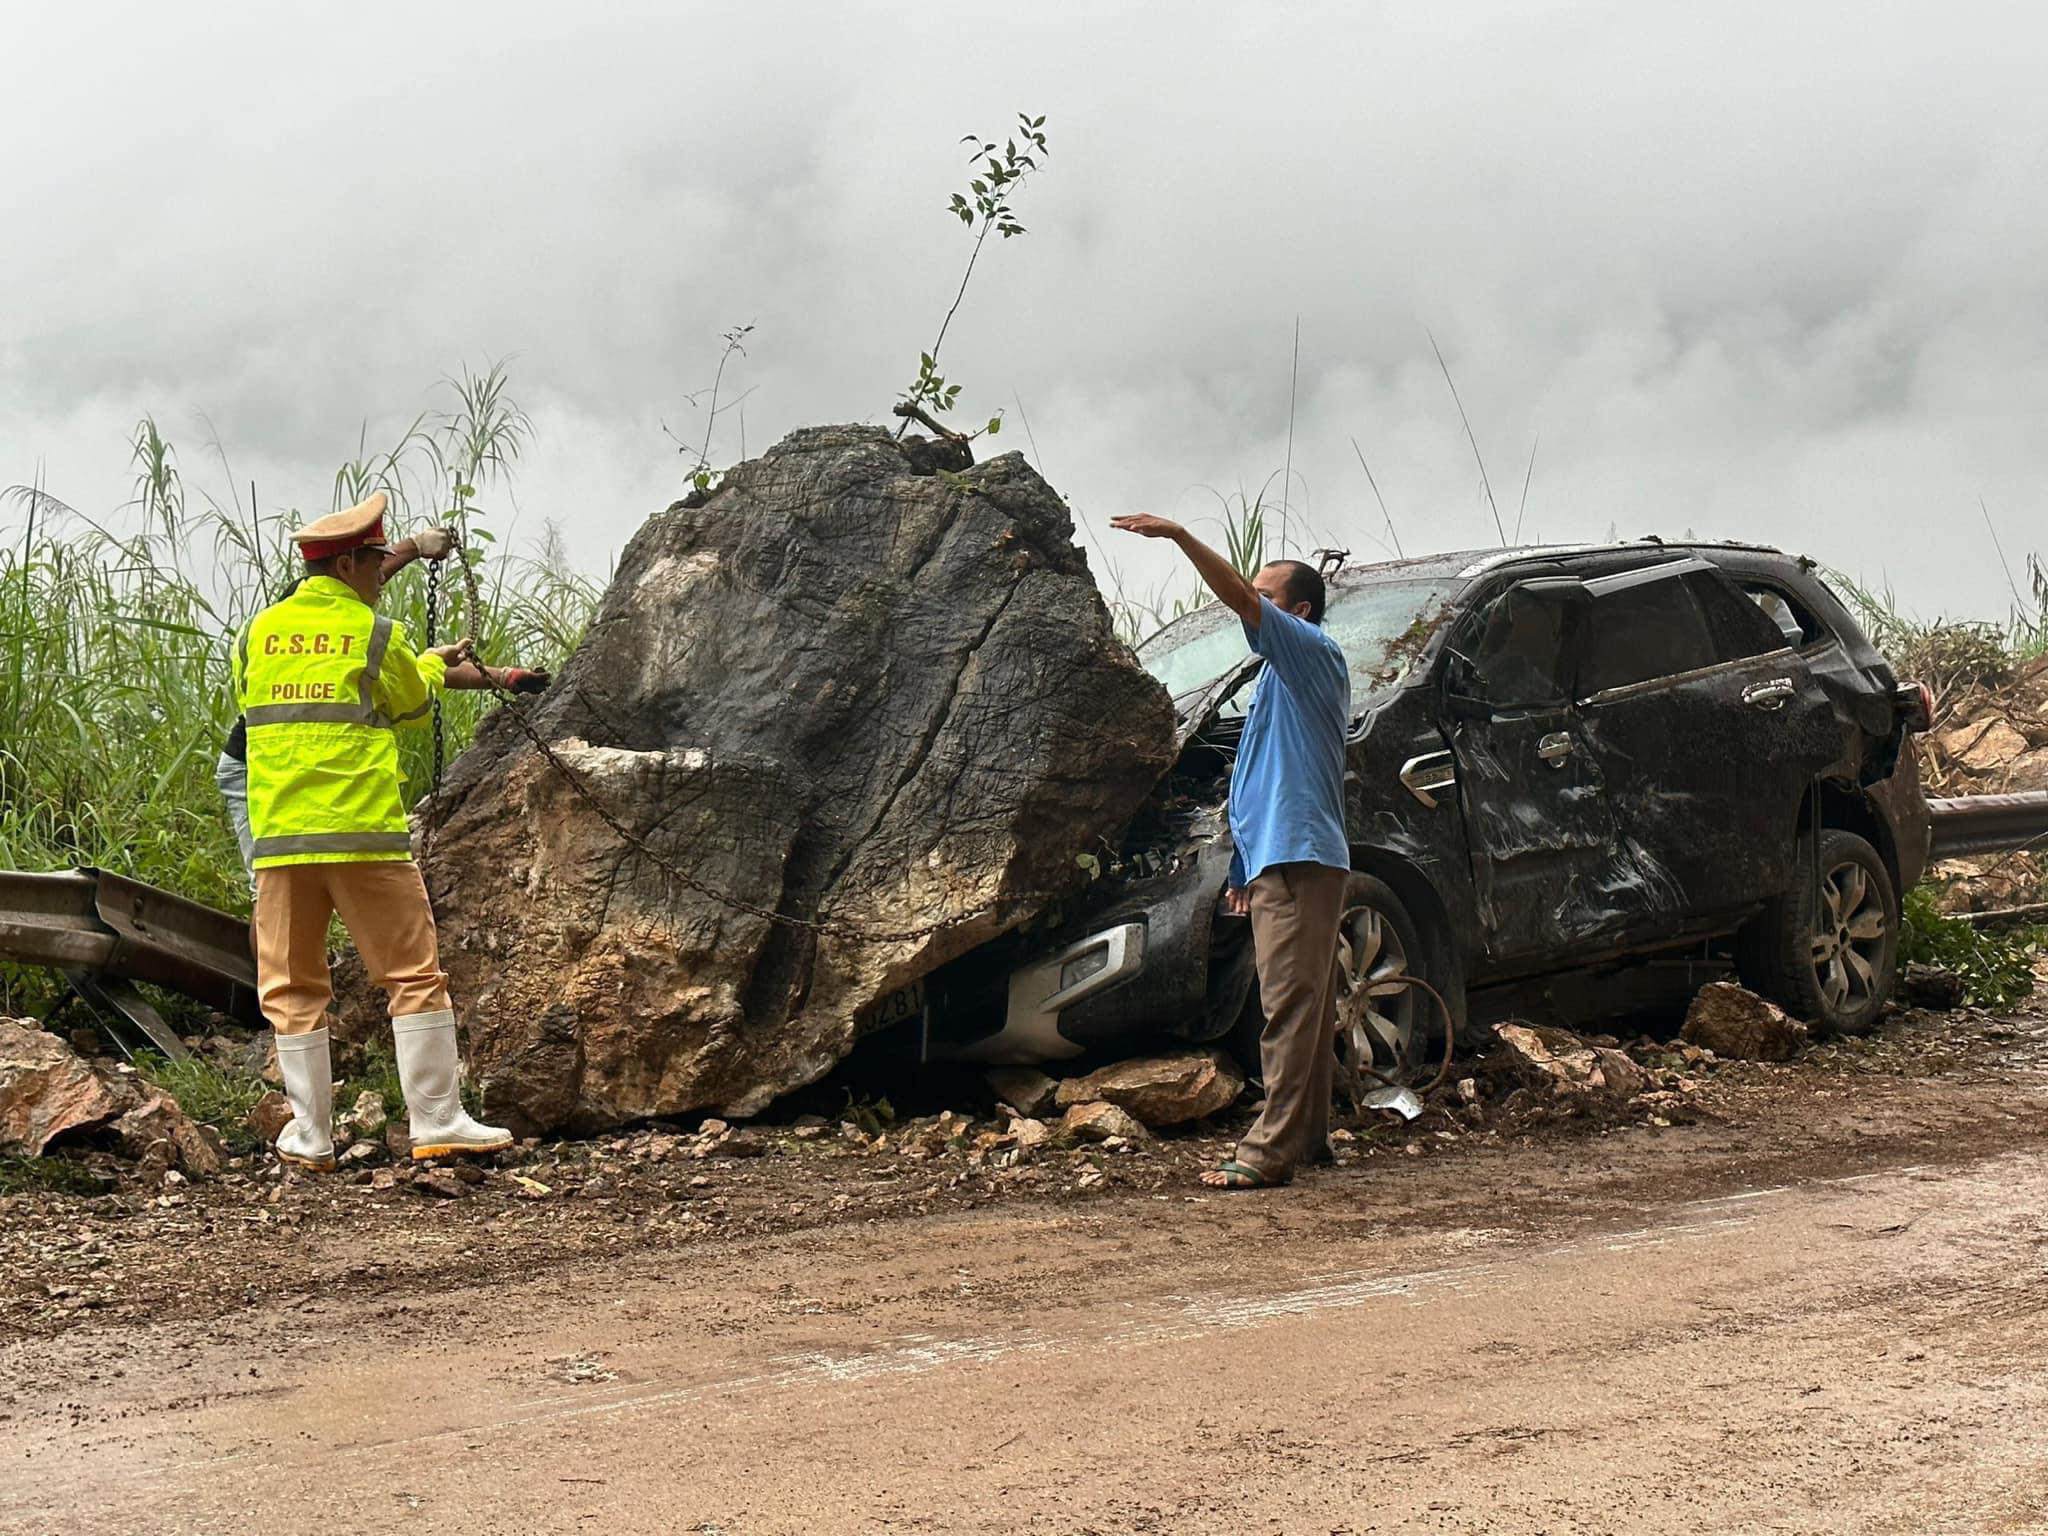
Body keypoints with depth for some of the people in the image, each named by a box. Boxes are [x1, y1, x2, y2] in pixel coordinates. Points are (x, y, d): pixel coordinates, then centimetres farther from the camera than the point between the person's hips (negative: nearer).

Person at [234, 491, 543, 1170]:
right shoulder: (376, 635, -3)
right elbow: (411, 701, 13)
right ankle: (438, 1120, 4)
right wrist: (433, 665, 36)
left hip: (279, 837, 4)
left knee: (292, 986, 9)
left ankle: (311, 1134, 10)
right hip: (365, 834, -4)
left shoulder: (258, 632, 9)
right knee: (413, 973, 5)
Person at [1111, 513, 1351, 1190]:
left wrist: (1177, 535, -24)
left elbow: (1240, 599, -21)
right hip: (1282, 859, 11)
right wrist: (1249, 868, 24)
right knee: (1305, 1005, 14)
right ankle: (1307, 1132, 21)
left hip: (1298, 861, -11)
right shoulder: (1286, 671, 24)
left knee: (1289, 1005, -13)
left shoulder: (1314, 652, -6)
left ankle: (1269, 1151, -15)